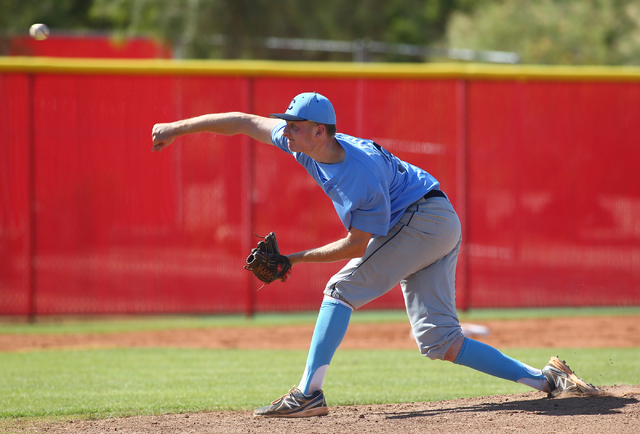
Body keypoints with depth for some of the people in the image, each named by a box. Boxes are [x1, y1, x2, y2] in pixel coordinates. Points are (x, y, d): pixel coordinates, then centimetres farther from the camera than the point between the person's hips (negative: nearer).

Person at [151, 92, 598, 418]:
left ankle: (309, 393, -19)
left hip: (425, 220, -9)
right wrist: (177, 129, 3)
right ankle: (545, 378, 0)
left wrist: (296, 258, -16)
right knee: (438, 340, 2)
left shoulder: (364, 178, -29)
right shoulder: (307, 144, -7)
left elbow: (357, 244, -20)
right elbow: (245, 122, 2)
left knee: (343, 288, -15)